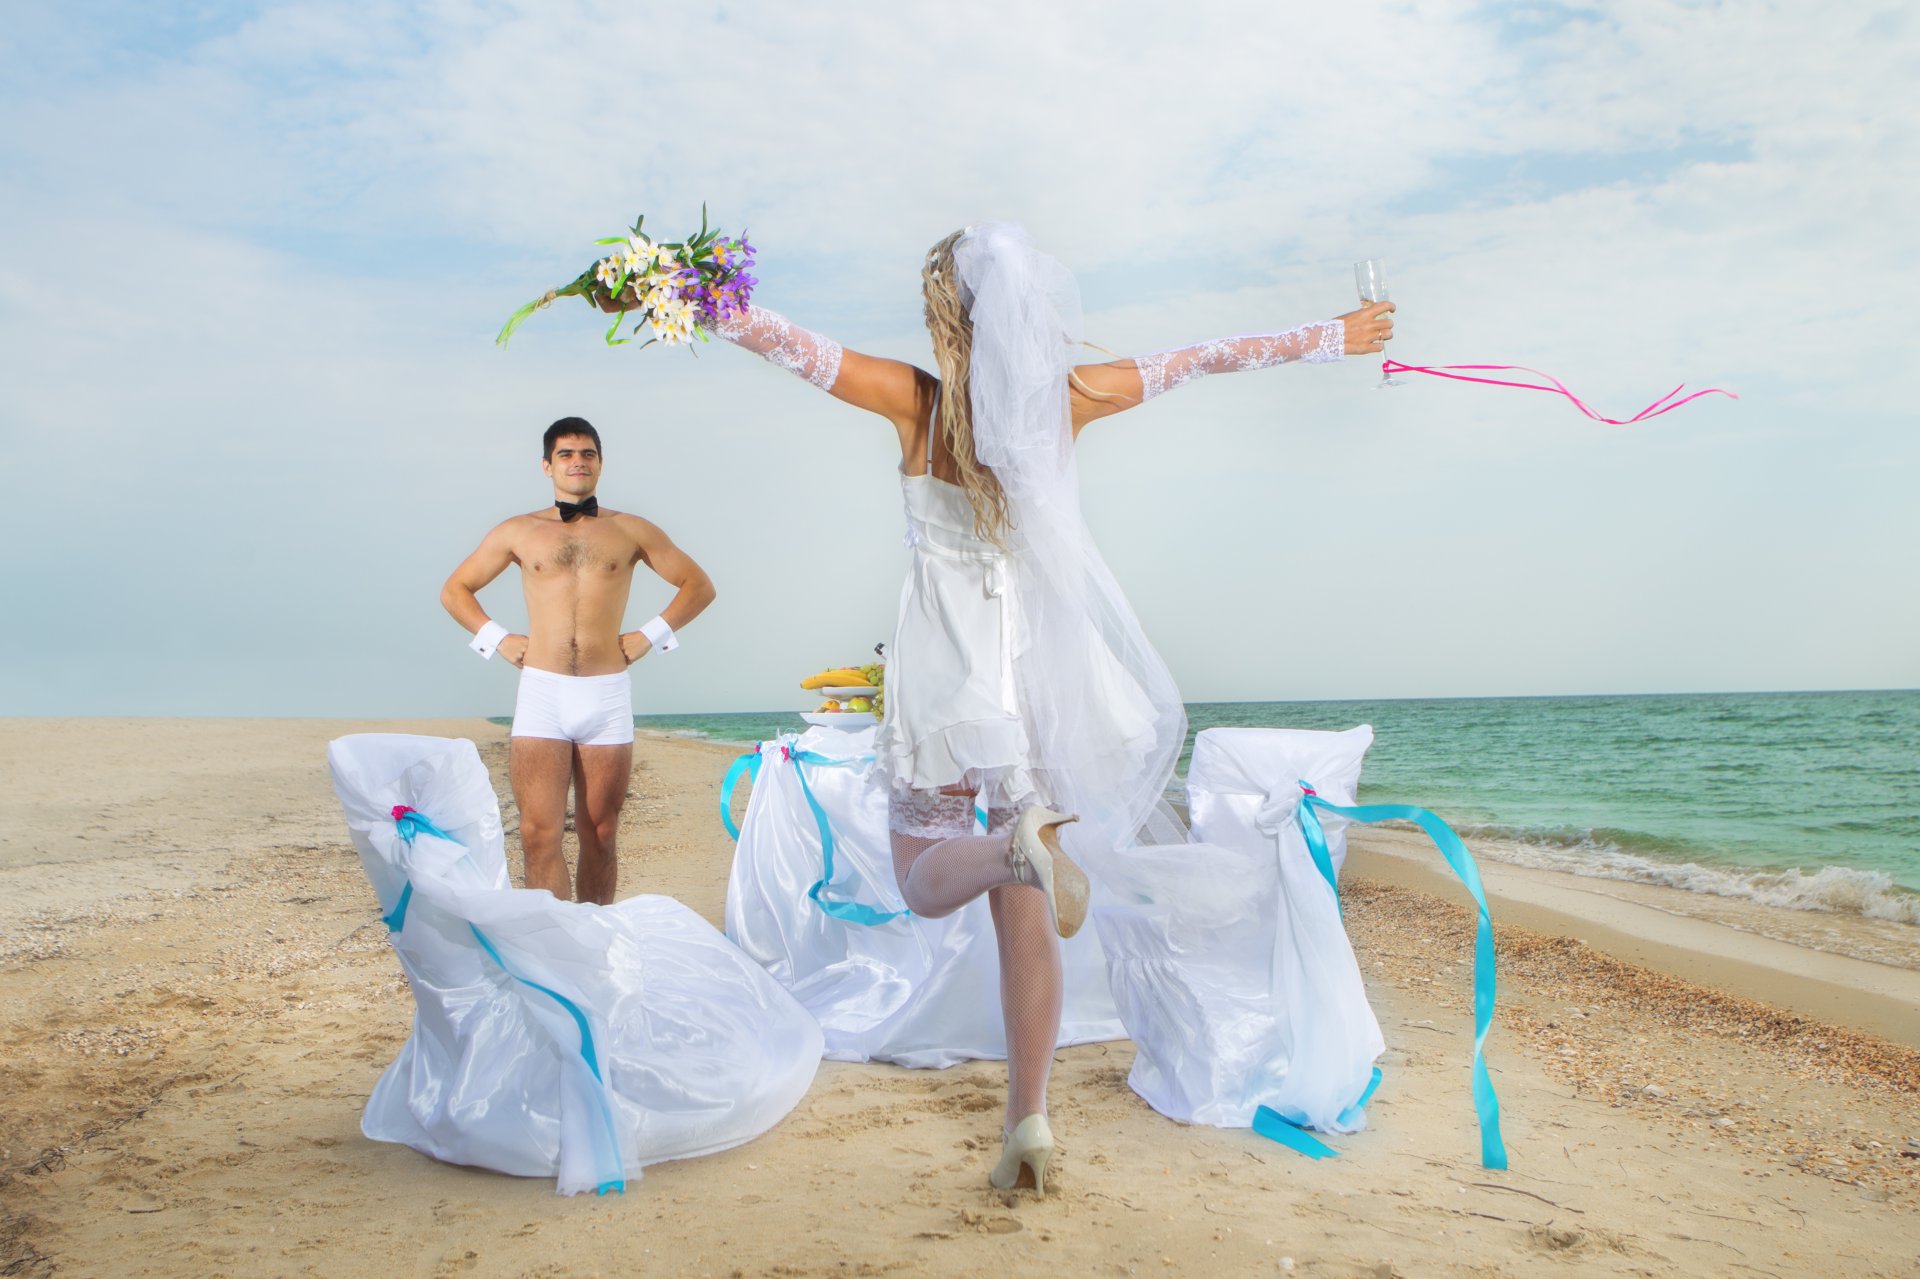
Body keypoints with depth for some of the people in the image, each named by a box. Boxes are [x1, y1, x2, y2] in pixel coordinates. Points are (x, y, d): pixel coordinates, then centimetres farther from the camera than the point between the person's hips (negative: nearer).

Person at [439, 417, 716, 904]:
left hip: (607, 696, 0)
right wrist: (497, 639, 6)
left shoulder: (631, 531, 9)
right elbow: (455, 589, 19)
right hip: (541, 694, 0)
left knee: (600, 836, 6)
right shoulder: (518, 532, 10)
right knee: (539, 835, -8)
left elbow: (699, 586, 13)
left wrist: (649, 636, 4)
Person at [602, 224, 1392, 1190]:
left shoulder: (917, 401, -6)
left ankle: (1018, 844, -23)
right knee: (1022, 913, 10)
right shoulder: (1066, 397, 1)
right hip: (1043, 662, 3)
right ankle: (1028, 1123, 10)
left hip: (946, 663, -3)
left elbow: (783, 340, -8)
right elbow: (1204, 358, 12)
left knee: (925, 882, 12)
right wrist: (1330, 338, 25)